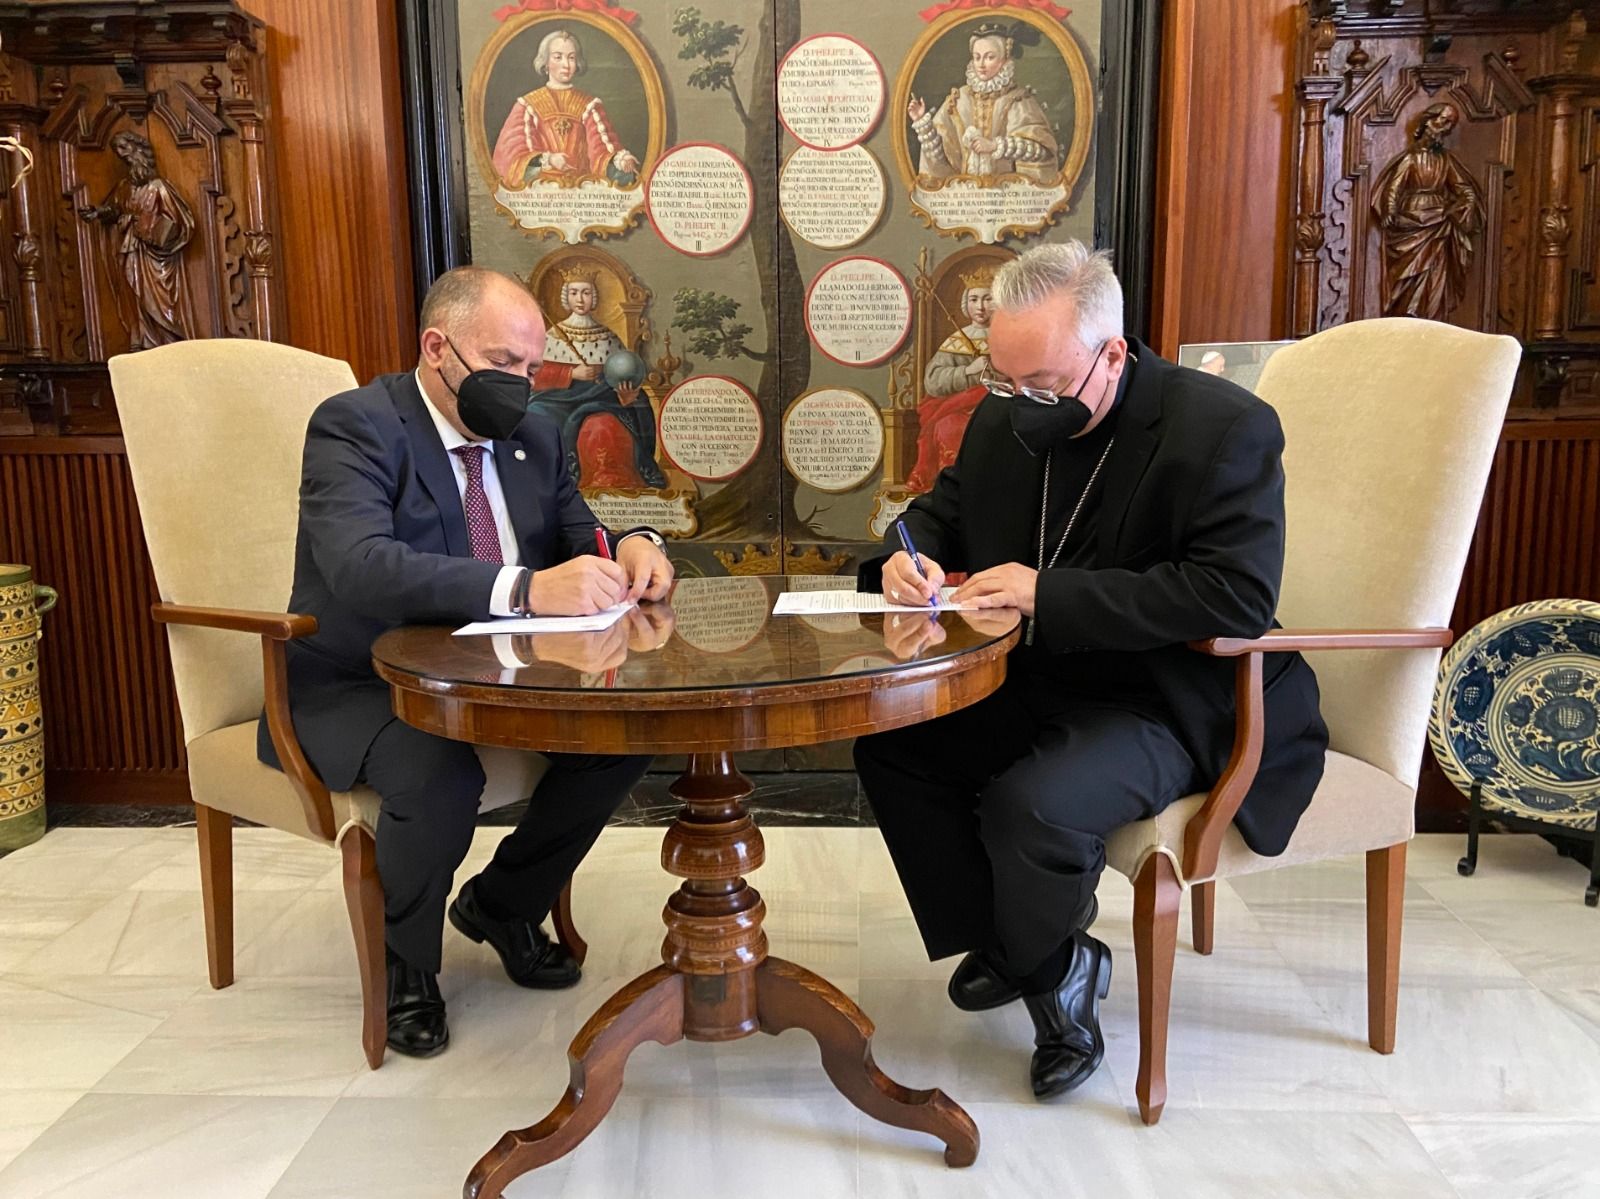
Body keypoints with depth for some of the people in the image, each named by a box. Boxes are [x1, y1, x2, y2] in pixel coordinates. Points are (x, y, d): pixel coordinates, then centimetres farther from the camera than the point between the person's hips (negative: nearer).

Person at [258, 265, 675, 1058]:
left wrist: (629, 548, -17)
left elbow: (579, 542, 9)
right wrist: (525, 588, -45)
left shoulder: (532, 437, 7)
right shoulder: (355, 425, -15)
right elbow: (360, 566, -32)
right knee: (440, 777, -34)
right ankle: (405, 961, -1)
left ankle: (503, 904, 12)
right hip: (357, 687, -6)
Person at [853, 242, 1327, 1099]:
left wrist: (1050, 595, -29)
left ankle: (1045, 964, 4)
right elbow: (940, 513, 18)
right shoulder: (1004, 419, 3)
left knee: (1033, 803, -30)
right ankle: (1013, 944, 9)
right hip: (1036, 685, 7)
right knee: (889, 743, -8)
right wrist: (911, 561, -8)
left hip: (1169, 702, -7)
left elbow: (1238, 596, -27)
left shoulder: (1223, 429, -17)